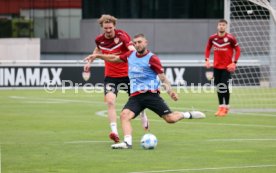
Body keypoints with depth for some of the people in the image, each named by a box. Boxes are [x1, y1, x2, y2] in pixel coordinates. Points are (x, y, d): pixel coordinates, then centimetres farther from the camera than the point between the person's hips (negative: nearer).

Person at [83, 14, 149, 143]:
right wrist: (89, 62, 16)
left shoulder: (122, 35, -18)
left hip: (127, 74, -2)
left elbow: (131, 48, -37)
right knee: (110, 101, -21)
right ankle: (114, 132, -28)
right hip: (110, 76, 2)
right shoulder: (99, 40, -4)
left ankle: (144, 118, 50)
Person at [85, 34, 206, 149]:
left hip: (151, 94, -5)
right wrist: (97, 56, 23)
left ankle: (187, 115, 19)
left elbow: (162, 77, -3)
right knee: (124, 115, -22)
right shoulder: (130, 55, 12)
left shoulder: (152, 58, -4)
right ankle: (127, 142, -30)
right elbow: (114, 58, 27)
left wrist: (170, 90, -17)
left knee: (170, 118, -10)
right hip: (135, 96, 5)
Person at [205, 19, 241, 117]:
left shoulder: (230, 38, -12)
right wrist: (207, 60, 2)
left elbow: (237, 50, -4)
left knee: (224, 87, -9)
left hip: (227, 67, -4)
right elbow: (208, 49, 14)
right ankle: (221, 107, 19)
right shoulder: (212, 38, -1)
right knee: (218, 87, 8)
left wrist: (234, 63, -12)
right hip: (216, 66, 4)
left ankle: (226, 107, 4)